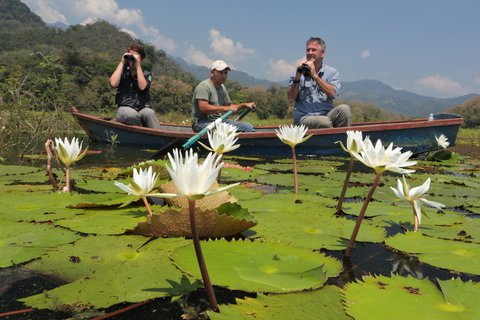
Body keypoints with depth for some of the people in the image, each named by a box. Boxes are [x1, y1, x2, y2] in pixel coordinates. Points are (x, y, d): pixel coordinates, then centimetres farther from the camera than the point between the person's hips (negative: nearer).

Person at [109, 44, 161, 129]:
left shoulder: (146, 74, 13)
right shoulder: (122, 72, 15)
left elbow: (142, 87, -9)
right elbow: (113, 83, -7)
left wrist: (138, 66, -5)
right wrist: (121, 63, 0)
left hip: (142, 109, 0)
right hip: (125, 110, 0)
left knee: (149, 113, -36)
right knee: (131, 114, -38)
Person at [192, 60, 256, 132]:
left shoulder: (222, 88, 18)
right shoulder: (204, 86, -10)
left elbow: (229, 106, 27)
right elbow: (203, 108, -23)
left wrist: (244, 105, 10)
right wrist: (226, 108, -24)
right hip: (202, 122, -8)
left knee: (249, 127, -6)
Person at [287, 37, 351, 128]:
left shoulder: (332, 72, 10)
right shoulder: (299, 73, 11)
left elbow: (333, 93, -10)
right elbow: (291, 99, 1)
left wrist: (315, 75, -13)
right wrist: (297, 78, -10)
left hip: (327, 115, 2)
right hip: (304, 118, -2)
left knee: (344, 109, -27)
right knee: (325, 122, -33)